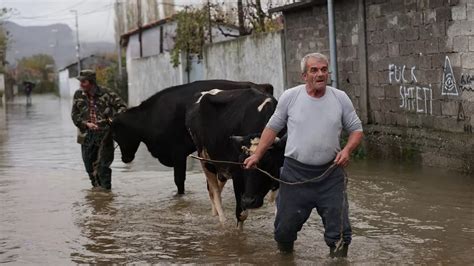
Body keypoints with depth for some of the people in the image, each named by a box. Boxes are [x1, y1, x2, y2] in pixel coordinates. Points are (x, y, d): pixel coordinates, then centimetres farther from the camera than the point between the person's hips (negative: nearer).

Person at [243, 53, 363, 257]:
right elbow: (273, 127, 8)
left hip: (330, 173, 0)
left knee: (339, 227, 1)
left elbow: (356, 129, 7)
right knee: (286, 225, 10)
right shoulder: (290, 97, -2)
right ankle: (285, 255, 38)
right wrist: (257, 155, 3)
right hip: (295, 173, 0)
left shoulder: (340, 98, 0)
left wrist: (347, 150, -11)